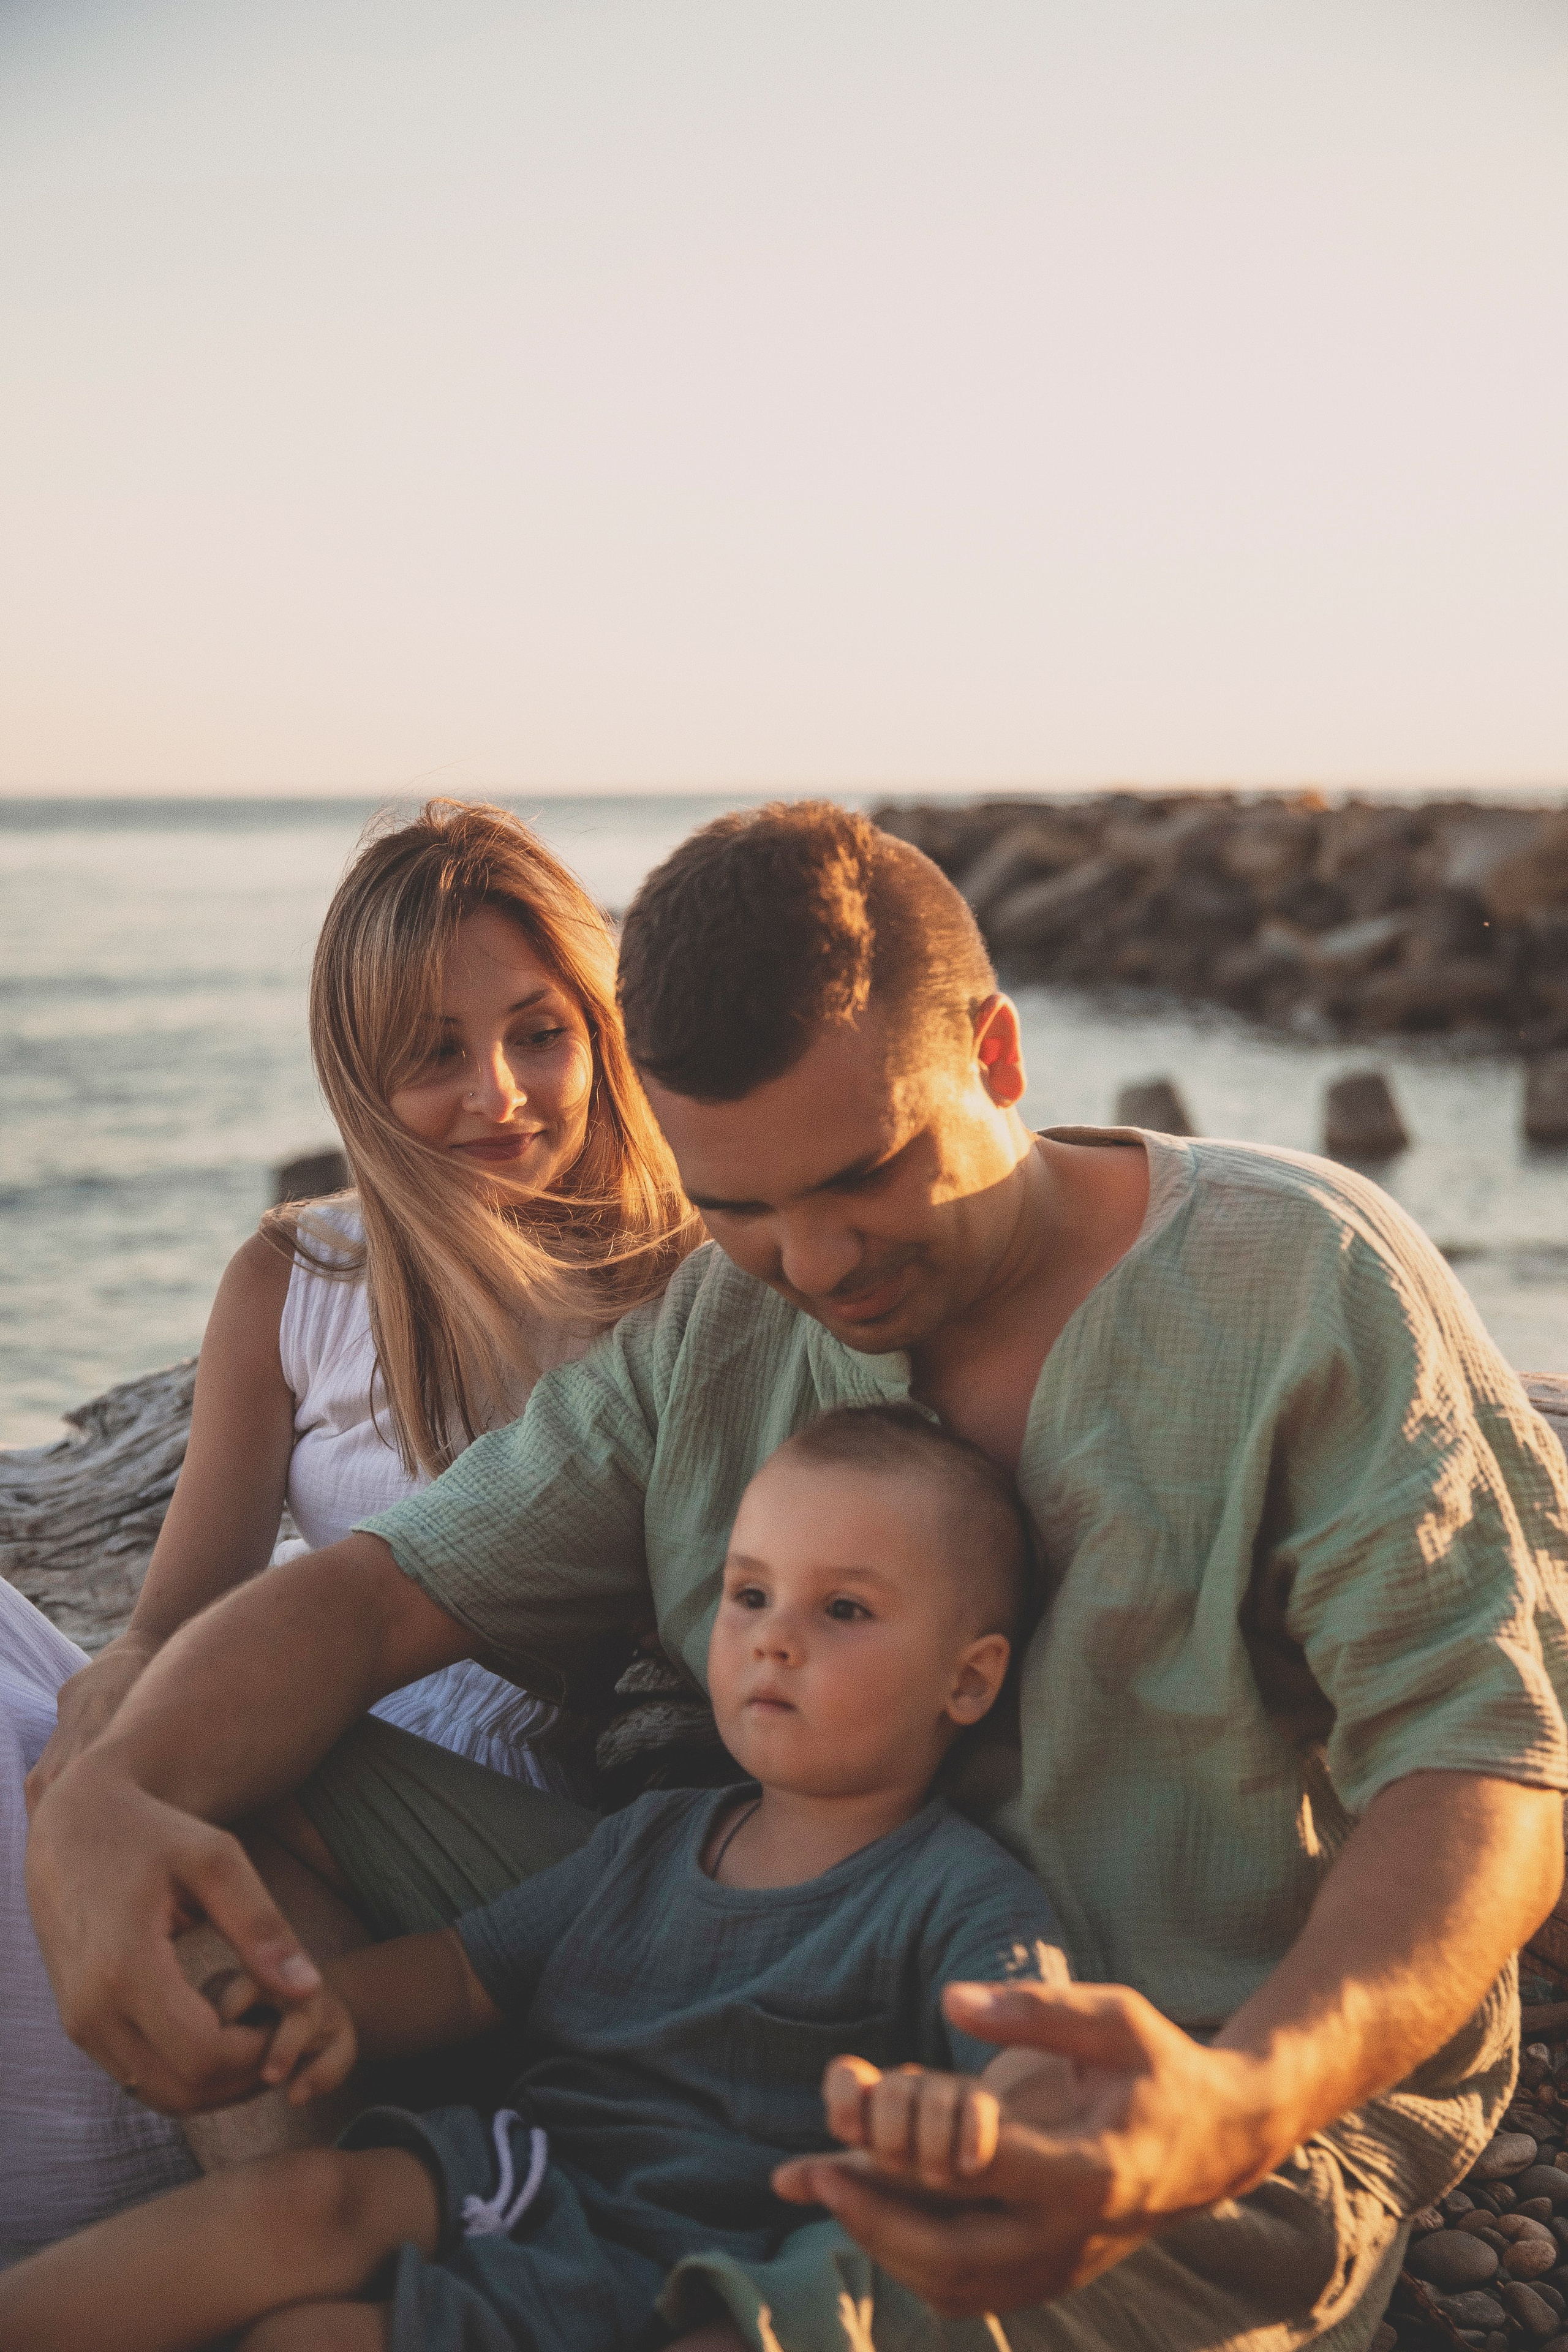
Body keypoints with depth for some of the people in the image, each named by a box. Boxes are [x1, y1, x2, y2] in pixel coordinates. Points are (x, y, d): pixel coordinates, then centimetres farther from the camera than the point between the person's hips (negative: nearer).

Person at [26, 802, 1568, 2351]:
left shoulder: (1310, 1288, -14)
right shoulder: (711, 1338, 3)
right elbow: (388, 1588, -2)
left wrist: (1243, 2107, -42)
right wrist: (102, 1801, -26)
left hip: (1264, 2085, -4)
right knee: (242, 1798, -9)